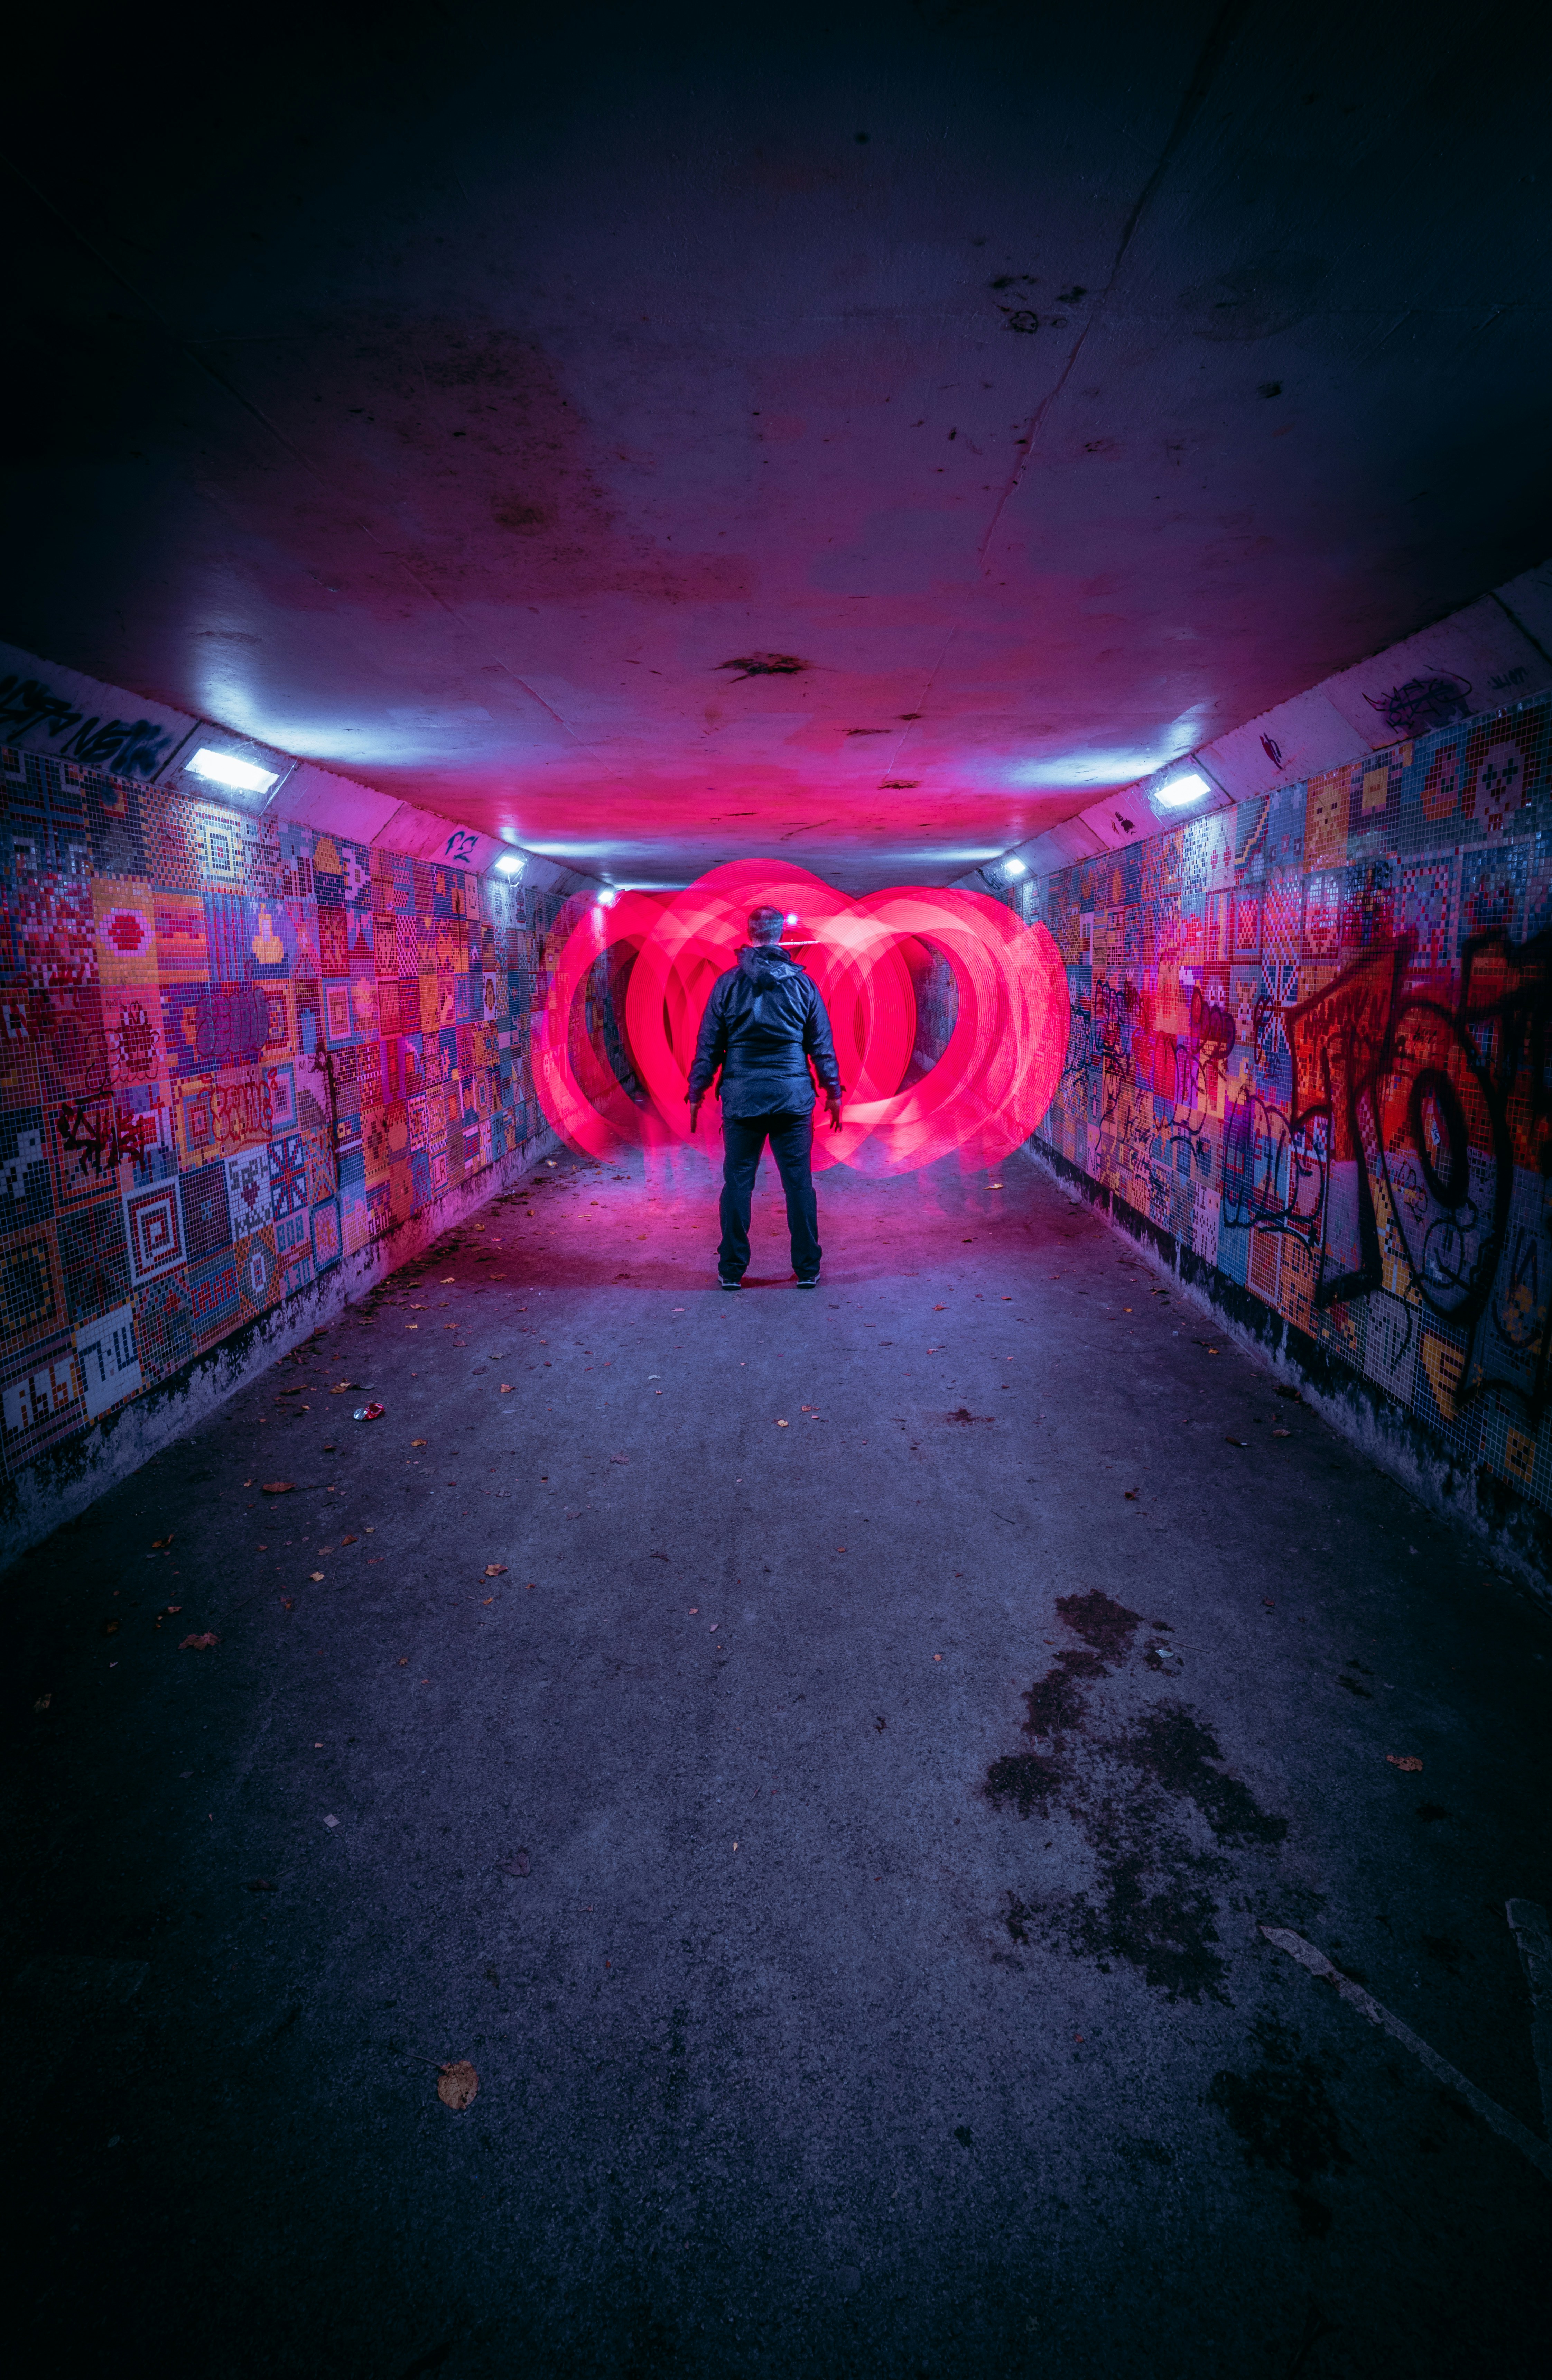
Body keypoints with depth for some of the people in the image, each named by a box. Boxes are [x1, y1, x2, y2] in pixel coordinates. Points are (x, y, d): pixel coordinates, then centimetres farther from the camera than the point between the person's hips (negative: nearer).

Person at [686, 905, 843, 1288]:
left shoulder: (727, 983, 0)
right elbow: (822, 1044, 5)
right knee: (799, 1183, 6)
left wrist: (697, 1093, 10)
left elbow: (708, 1045, 2)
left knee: (737, 1183, 6)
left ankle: (732, 1270, 12)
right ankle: (807, 1269, 12)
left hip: (741, 1099, 0)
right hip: (794, 1098, 1)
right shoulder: (802, 982, 2)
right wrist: (833, 1091, 13)